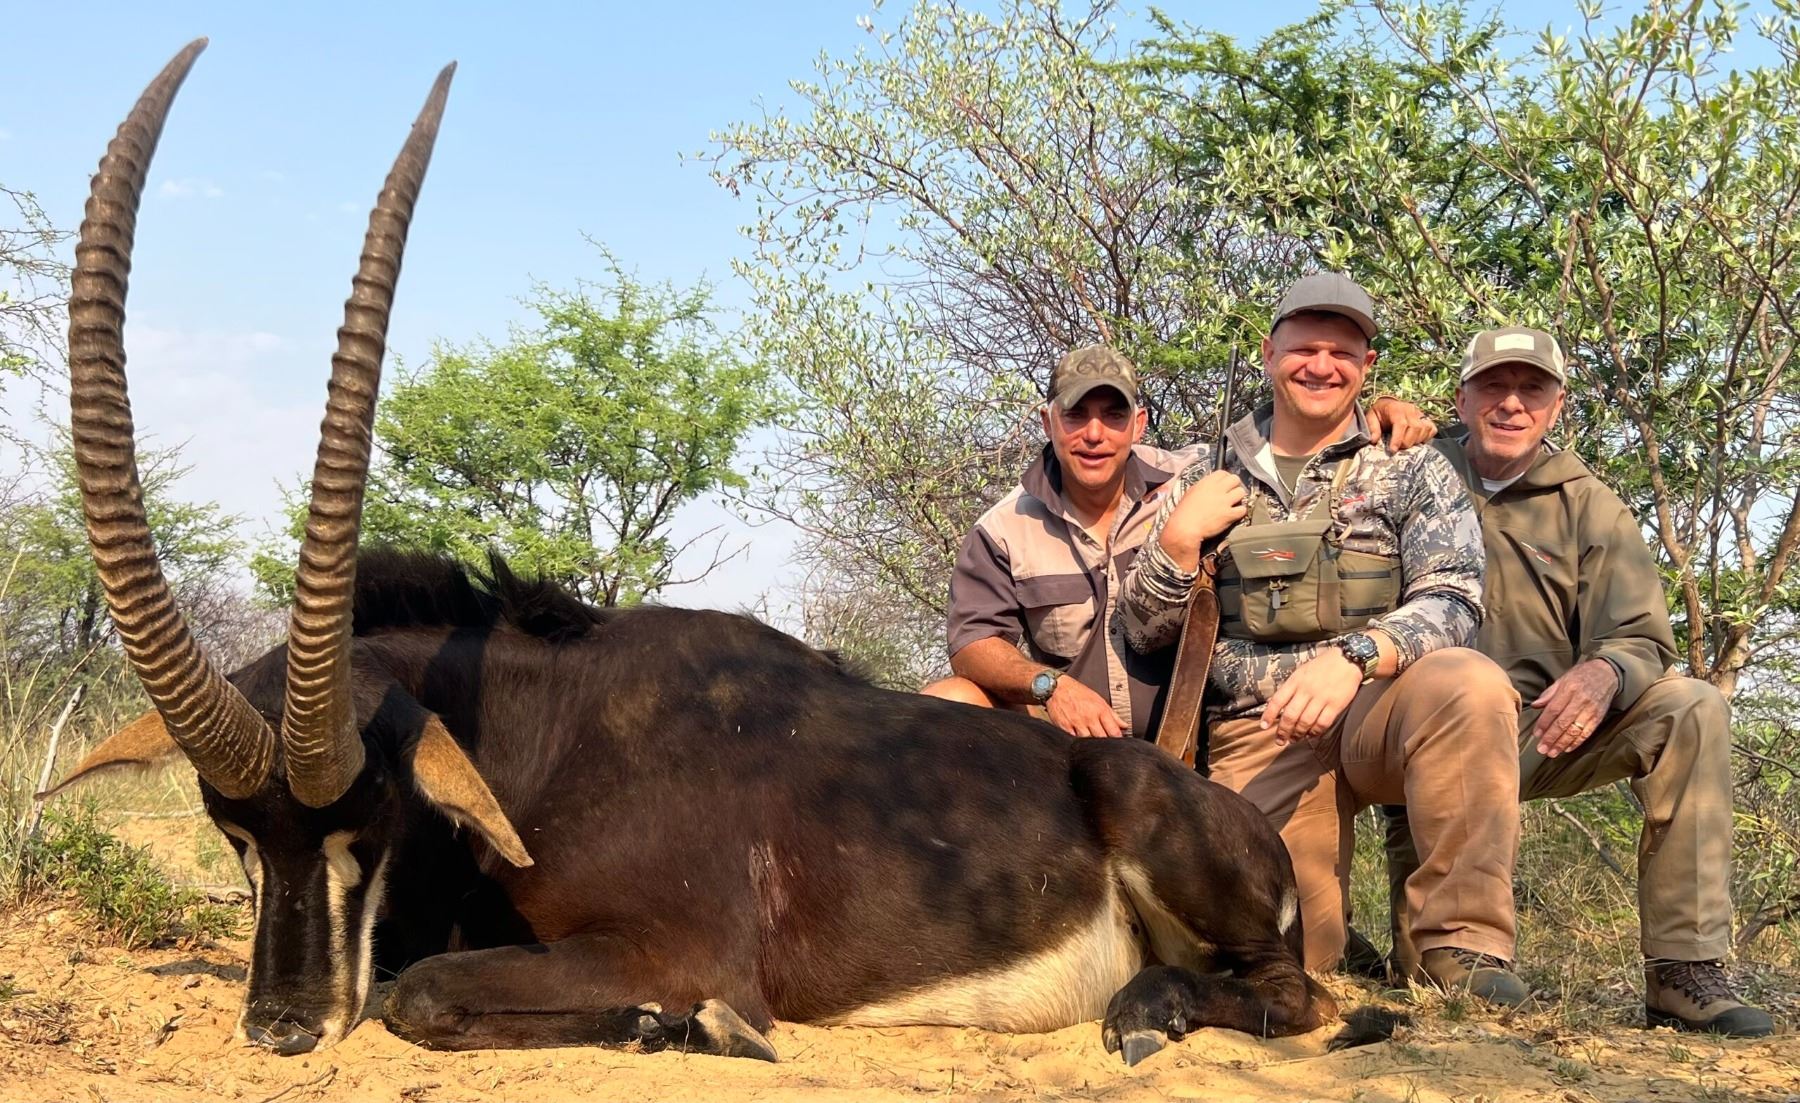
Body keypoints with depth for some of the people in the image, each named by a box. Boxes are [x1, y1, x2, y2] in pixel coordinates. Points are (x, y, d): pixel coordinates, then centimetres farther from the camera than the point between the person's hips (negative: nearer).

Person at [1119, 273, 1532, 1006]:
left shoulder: (1412, 472, 6)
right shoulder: (1204, 486, 12)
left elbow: (1450, 603, -10)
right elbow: (1144, 634, 11)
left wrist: (1352, 656, -29)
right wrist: (1179, 540, -8)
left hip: (1378, 713, -1)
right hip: (1257, 737, 1)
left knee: (1466, 682, -34)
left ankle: (1461, 945, -24)